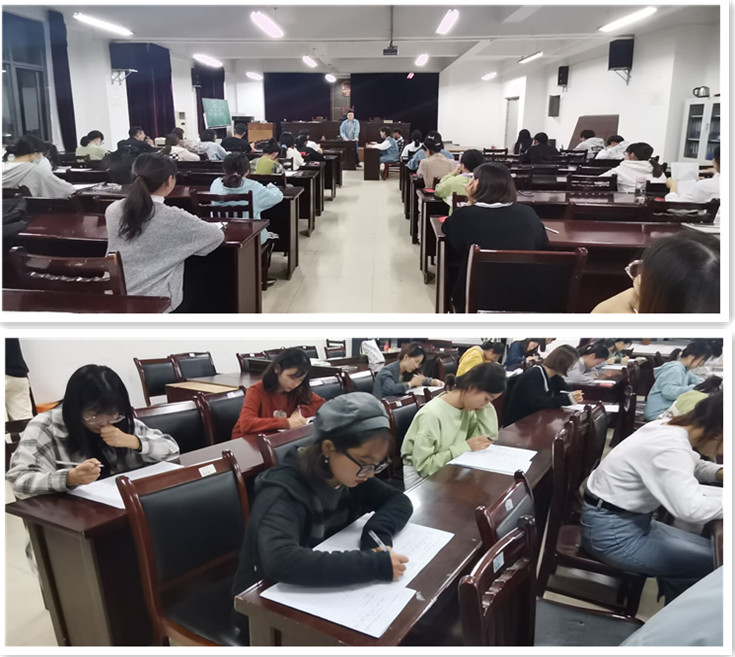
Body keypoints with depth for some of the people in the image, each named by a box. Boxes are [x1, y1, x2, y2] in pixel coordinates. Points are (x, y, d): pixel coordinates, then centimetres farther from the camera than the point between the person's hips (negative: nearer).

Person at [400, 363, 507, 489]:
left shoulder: (466, 406, -2)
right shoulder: (431, 415, -28)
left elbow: (489, 437, -1)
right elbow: (423, 466, -27)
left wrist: (485, 405, -10)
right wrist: (465, 447, -25)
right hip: (422, 477, -8)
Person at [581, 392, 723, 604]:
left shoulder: (669, 427, 0)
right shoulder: (671, 448, -28)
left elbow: (692, 467, 20)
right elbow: (691, 509, -39)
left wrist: (719, 472, 1)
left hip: (628, 518, 10)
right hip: (613, 532, -10)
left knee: (710, 549, 13)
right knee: (712, 562, -9)